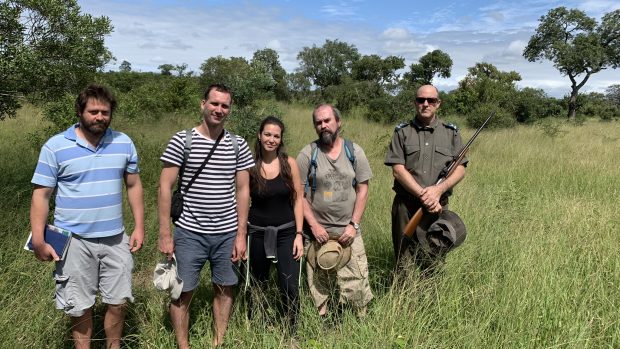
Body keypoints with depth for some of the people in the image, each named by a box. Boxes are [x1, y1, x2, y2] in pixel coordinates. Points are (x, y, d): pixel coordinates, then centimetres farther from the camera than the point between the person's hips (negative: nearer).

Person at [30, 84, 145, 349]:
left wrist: (139, 227, 4)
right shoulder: (55, 146, -7)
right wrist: (38, 240, -10)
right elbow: (41, 194, -5)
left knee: (118, 303, 12)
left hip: (116, 239, 3)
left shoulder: (124, 143, 2)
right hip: (74, 241, -2)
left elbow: (134, 185, 8)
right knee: (80, 308, 10)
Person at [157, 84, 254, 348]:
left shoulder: (238, 145, 2)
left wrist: (241, 234, 1)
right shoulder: (181, 141, -5)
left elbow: (242, 190, 5)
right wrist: (165, 234, -8)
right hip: (190, 233, -2)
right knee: (182, 293, 6)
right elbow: (165, 187, -5)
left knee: (224, 289, 13)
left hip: (227, 234, 3)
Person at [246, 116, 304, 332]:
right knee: (256, 286, 14)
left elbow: (297, 199, 0)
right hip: (258, 233, 1)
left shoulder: (289, 164, -3)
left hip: (286, 233, 0)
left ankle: (292, 333, 16)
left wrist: (299, 234, -4)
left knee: (290, 288, -5)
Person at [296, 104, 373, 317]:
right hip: (317, 232, -1)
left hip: (349, 232, 1)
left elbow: (362, 190, 3)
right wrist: (314, 225, -11)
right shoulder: (307, 154, -2)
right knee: (318, 285, 10)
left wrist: (353, 225, -5)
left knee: (356, 283, 3)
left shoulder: (354, 152, 2)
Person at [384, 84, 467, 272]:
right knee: (404, 264, 8)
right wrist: (423, 195, -15)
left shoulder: (451, 132, 8)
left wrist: (439, 189, -16)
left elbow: (460, 169, 2)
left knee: (434, 263, 8)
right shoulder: (402, 131, 3)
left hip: (438, 207, 1)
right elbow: (398, 169, -6)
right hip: (406, 206, -1)